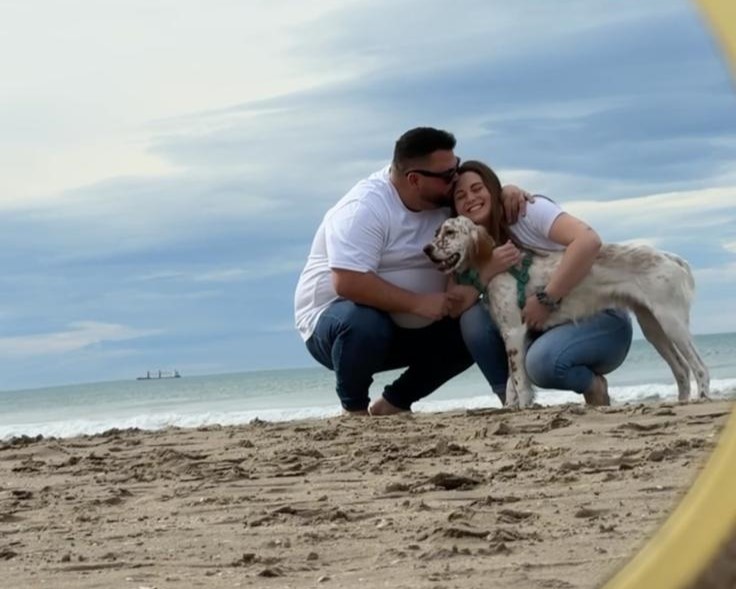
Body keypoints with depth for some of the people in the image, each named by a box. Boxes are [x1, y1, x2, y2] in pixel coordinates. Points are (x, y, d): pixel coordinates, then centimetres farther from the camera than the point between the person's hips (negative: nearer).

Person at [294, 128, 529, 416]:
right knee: (365, 323, -40)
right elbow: (348, 283, -35)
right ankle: (354, 409, -11)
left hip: (403, 328, 8)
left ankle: (393, 402, 6)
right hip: (336, 315, -8)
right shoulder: (364, 208, -26)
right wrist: (419, 303, -33)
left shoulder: (444, 199, -1)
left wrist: (506, 193, -13)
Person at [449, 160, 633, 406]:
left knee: (542, 360, -35)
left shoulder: (529, 211, -13)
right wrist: (489, 269, -21)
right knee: (473, 318, -13)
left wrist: (545, 300, -28)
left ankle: (593, 386, -4)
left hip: (603, 320, -6)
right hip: (549, 327, 6)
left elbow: (588, 241, -29)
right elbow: (454, 306, -5)